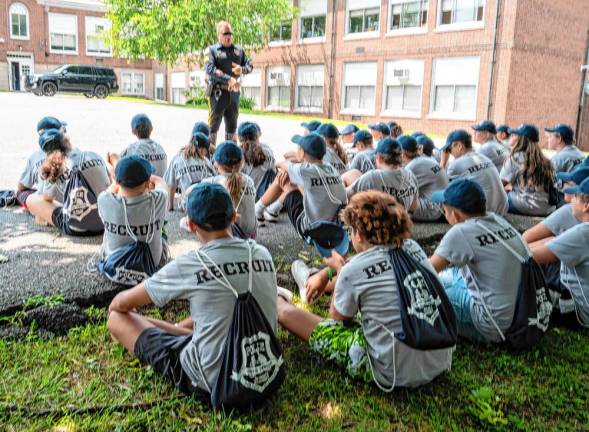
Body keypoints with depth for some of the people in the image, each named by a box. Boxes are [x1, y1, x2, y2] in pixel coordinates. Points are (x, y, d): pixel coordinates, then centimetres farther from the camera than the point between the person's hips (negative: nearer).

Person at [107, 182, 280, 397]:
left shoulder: (188, 265, -16)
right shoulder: (262, 254, -2)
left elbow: (122, 303, -1)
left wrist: (115, 306, 23)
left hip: (211, 381, -6)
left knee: (118, 318, 5)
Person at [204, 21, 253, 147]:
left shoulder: (238, 50, 15)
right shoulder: (212, 50, 0)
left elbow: (250, 65, 17)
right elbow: (209, 69, -14)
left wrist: (242, 69, -7)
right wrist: (228, 79, -23)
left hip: (234, 93, 5)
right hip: (218, 93, -5)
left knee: (232, 125, 12)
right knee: (213, 125, -4)